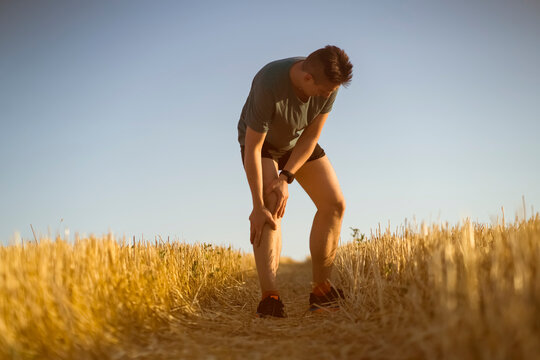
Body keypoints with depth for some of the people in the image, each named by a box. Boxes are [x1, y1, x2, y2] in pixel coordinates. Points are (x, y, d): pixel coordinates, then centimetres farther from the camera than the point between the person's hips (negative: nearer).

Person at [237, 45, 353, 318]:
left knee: (334, 203, -8)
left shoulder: (330, 83, -25)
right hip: (261, 143, -4)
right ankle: (269, 296, -33)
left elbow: (311, 136, -17)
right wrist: (258, 206, -33)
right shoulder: (268, 85, -39)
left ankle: (321, 290, -1)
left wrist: (286, 177, -26)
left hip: (299, 143, 5)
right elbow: (252, 149, -34)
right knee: (271, 207, -28)